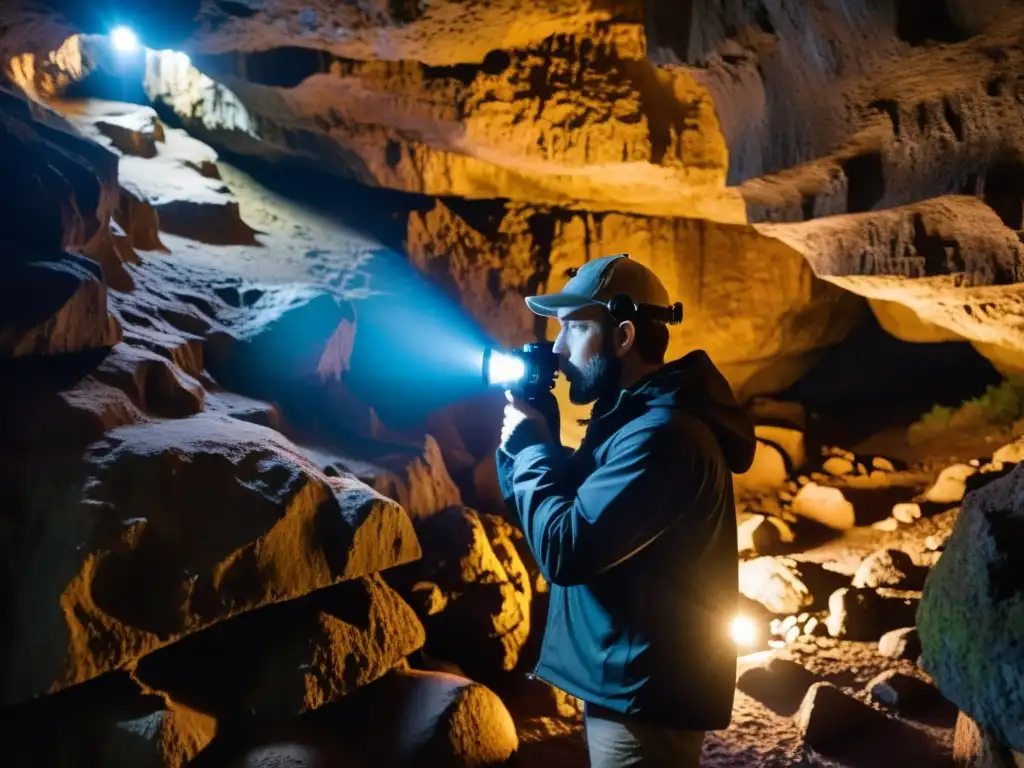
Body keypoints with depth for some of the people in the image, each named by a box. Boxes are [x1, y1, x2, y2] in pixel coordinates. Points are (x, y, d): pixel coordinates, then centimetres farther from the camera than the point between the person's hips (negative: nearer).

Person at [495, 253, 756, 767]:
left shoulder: (662, 434, -25)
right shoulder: (630, 416, 8)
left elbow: (564, 550, -29)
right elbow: (563, 511, 11)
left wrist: (526, 443, -16)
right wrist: (530, 439, -5)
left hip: (646, 699, -10)